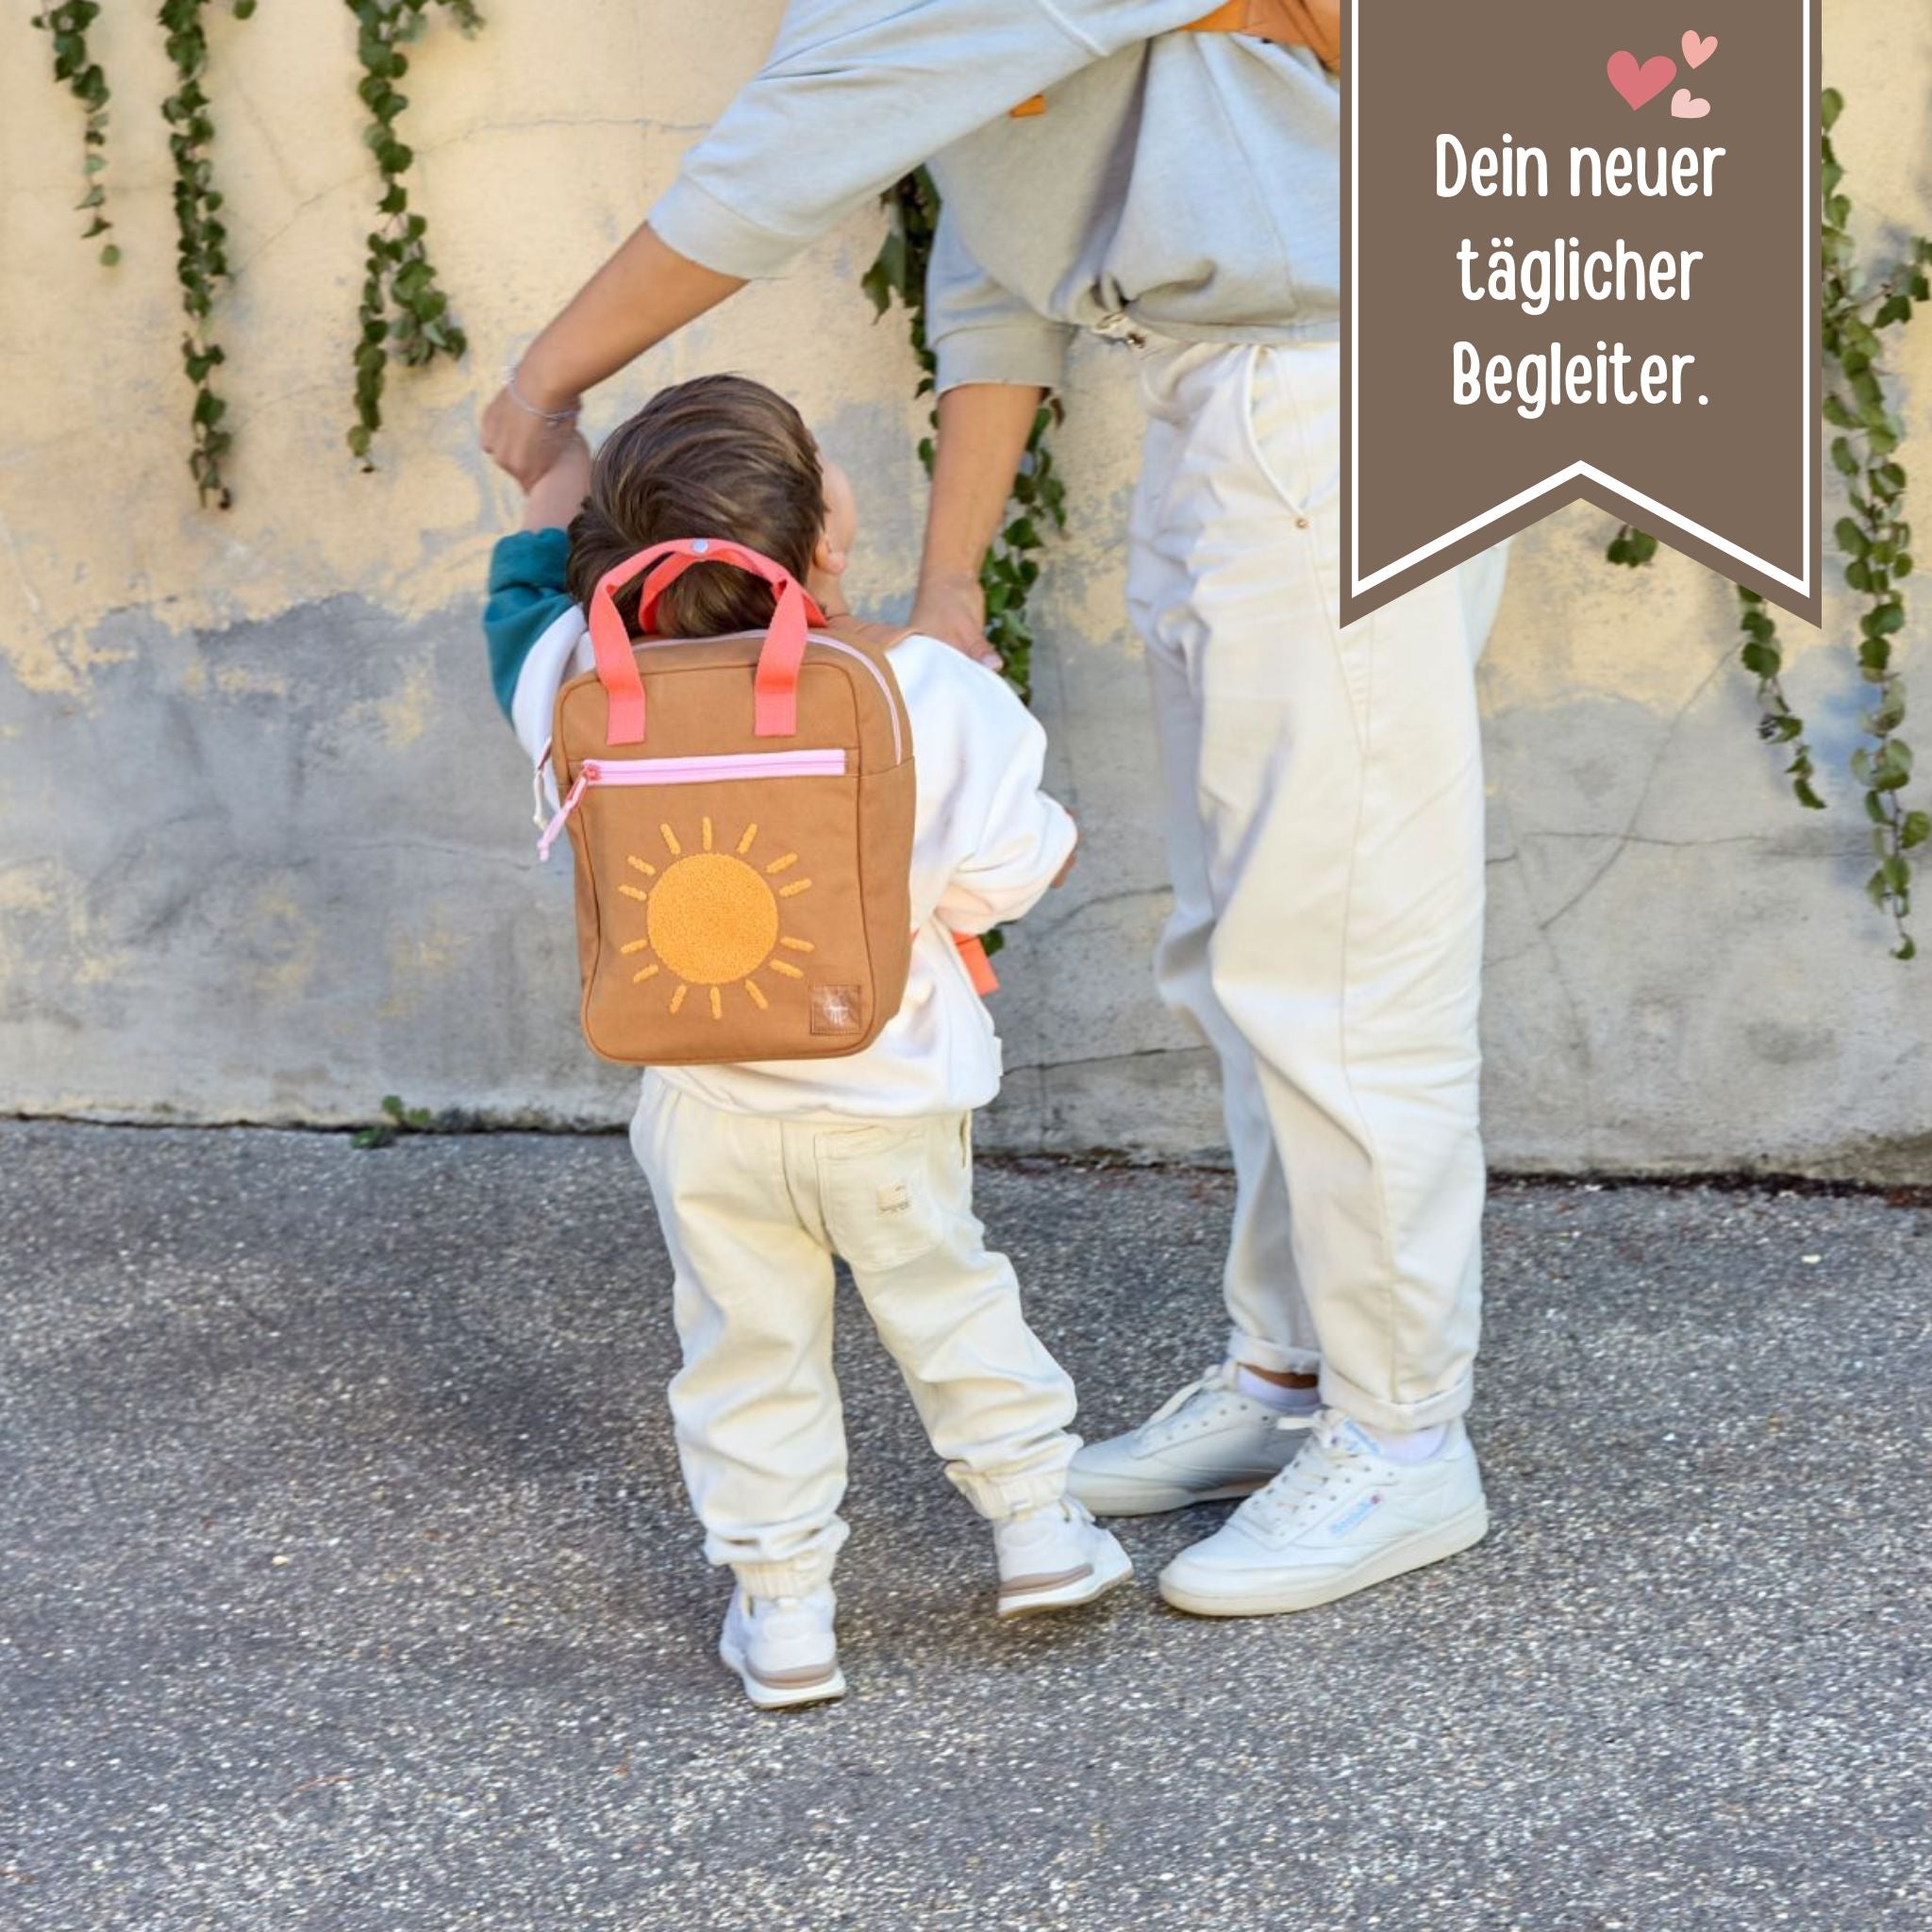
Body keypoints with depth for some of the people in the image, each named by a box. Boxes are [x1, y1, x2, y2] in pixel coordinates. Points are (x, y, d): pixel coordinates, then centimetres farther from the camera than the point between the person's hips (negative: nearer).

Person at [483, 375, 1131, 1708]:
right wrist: (1049, 841, 10)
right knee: (946, 1294, 22)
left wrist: (551, 507, 23)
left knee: (749, 1344, 14)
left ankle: (781, 1607, 19)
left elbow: (525, 627, 8)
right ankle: (1040, 1527, 31)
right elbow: (1000, 879, -13)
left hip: (707, 1110, 1)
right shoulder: (931, 697, -22)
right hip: (891, 1100, -1)